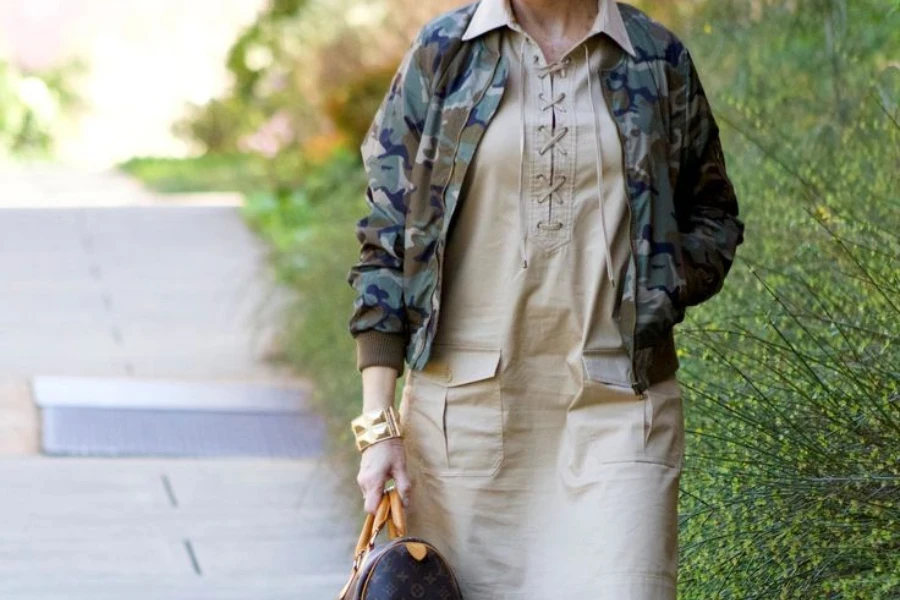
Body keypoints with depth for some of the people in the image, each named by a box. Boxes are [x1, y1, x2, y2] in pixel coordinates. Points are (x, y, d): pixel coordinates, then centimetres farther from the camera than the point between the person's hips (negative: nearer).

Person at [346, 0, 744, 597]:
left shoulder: (658, 59, 7)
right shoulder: (441, 52, 6)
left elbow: (714, 216, 19)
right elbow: (386, 238, 5)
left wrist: (661, 294, -3)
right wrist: (378, 424, -2)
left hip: (616, 407, 0)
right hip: (466, 405, 0)